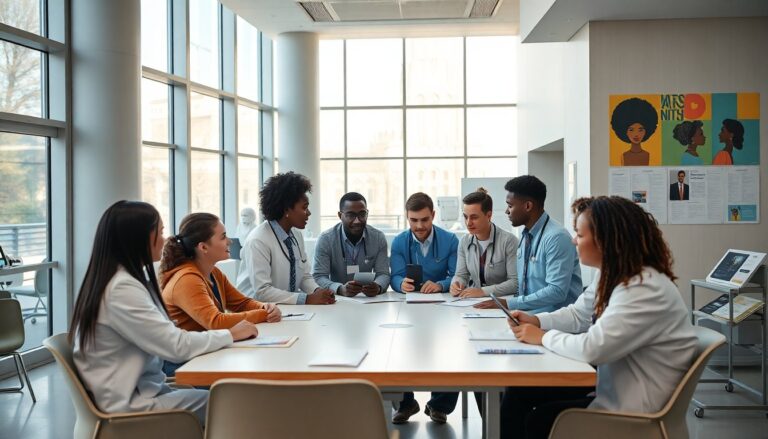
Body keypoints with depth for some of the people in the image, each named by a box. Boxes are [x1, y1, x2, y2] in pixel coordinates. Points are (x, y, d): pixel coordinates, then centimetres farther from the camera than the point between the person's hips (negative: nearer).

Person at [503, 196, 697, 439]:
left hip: (632, 411, -9)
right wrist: (537, 321, -1)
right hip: (612, 387, 9)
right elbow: (577, 315, 18)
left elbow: (592, 349, -33)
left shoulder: (645, 291, -28)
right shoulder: (612, 274, 5)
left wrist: (544, 337, -16)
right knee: (518, 395, 4)